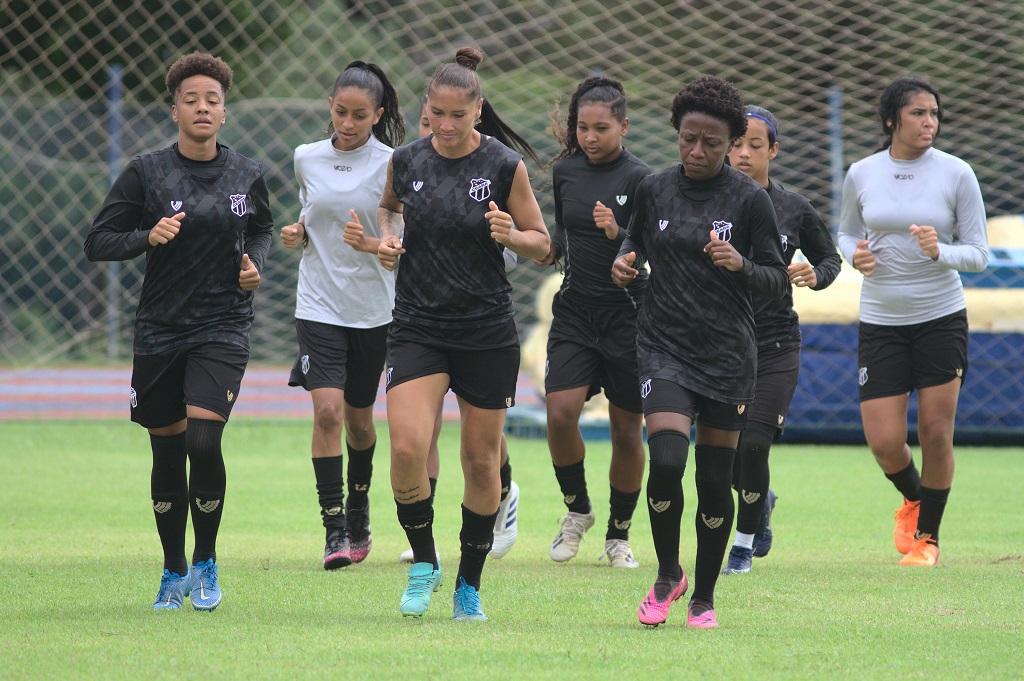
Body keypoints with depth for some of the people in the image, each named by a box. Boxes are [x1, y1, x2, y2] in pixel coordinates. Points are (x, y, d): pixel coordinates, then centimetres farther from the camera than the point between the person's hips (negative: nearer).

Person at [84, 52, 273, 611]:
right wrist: (148, 236, -18)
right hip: (159, 329, 0)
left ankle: (205, 563, 3)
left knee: (203, 441, -17)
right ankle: (174, 571, 26)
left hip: (223, 328, 0)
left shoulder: (246, 176, 3)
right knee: (166, 454, 6)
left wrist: (255, 261, 2)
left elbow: (262, 227, 23)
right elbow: (96, 243, -1)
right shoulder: (145, 173, -3)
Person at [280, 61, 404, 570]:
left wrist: (371, 244, -26)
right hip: (319, 305, 1)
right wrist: (297, 234, 0)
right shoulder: (307, 159, 4)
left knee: (358, 417, 12)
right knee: (327, 410, -15)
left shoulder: (392, 165, -7)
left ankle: (358, 510, 37)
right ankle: (335, 531, -13)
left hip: (373, 311, -1)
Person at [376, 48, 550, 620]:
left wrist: (510, 235, -19)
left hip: (488, 332, -1)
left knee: (481, 459, 5)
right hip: (418, 329, 1)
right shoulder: (406, 161, 1)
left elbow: (542, 244, 2)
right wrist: (387, 238, 2)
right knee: (407, 447, -17)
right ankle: (424, 563, 4)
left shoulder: (504, 166, -6)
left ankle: (470, 584, 21)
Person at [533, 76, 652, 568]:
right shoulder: (565, 171, 5)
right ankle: (577, 510, 9)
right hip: (575, 310, 3)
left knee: (626, 429, 4)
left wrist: (617, 234, -32)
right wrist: (550, 248, 0)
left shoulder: (639, 178, -9)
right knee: (559, 412, -14)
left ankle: (618, 534, 20)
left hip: (627, 313, -3)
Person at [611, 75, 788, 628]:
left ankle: (704, 597, 21)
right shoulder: (654, 189, 3)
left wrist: (740, 265, -20)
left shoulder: (750, 199, -4)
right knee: (666, 461, -18)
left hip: (727, 354, -1)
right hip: (664, 347, 1)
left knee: (715, 481, 3)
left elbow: (778, 282, -1)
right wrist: (625, 260, -2)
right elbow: (637, 238, 21)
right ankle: (668, 574, 6)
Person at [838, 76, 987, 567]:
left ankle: (927, 536, 19)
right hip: (880, 322, 1)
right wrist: (855, 254, -7)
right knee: (884, 443, -4)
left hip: (941, 318, -1)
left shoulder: (956, 175, -6)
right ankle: (912, 499, 30)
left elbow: (978, 253, -2)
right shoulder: (861, 175, 0)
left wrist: (940, 252, -22)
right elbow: (846, 233, 15)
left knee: (936, 434, -2)